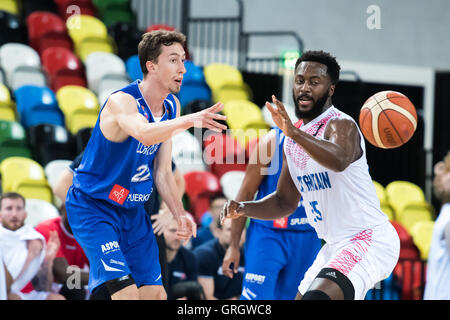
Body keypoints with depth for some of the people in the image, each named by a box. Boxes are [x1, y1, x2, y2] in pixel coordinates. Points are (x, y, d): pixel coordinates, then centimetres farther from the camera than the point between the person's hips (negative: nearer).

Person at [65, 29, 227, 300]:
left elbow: (162, 171, 7)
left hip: (133, 211, 8)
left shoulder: (172, 106, 2)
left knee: (155, 293, 8)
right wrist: (189, 121, -63)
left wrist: (180, 214, -7)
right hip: (92, 207, -8)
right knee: (126, 292, -22)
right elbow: (145, 133, -48)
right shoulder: (121, 101, -24)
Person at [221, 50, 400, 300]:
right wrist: (243, 209, 4)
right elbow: (285, 202, 22)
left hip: (369, 240, -10)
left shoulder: (341, 125, -14)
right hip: (335, 246, 10)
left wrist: (294, 133, -51)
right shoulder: (293, 140, 13)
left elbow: (339, 161, -39)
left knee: (317, 298, -31)